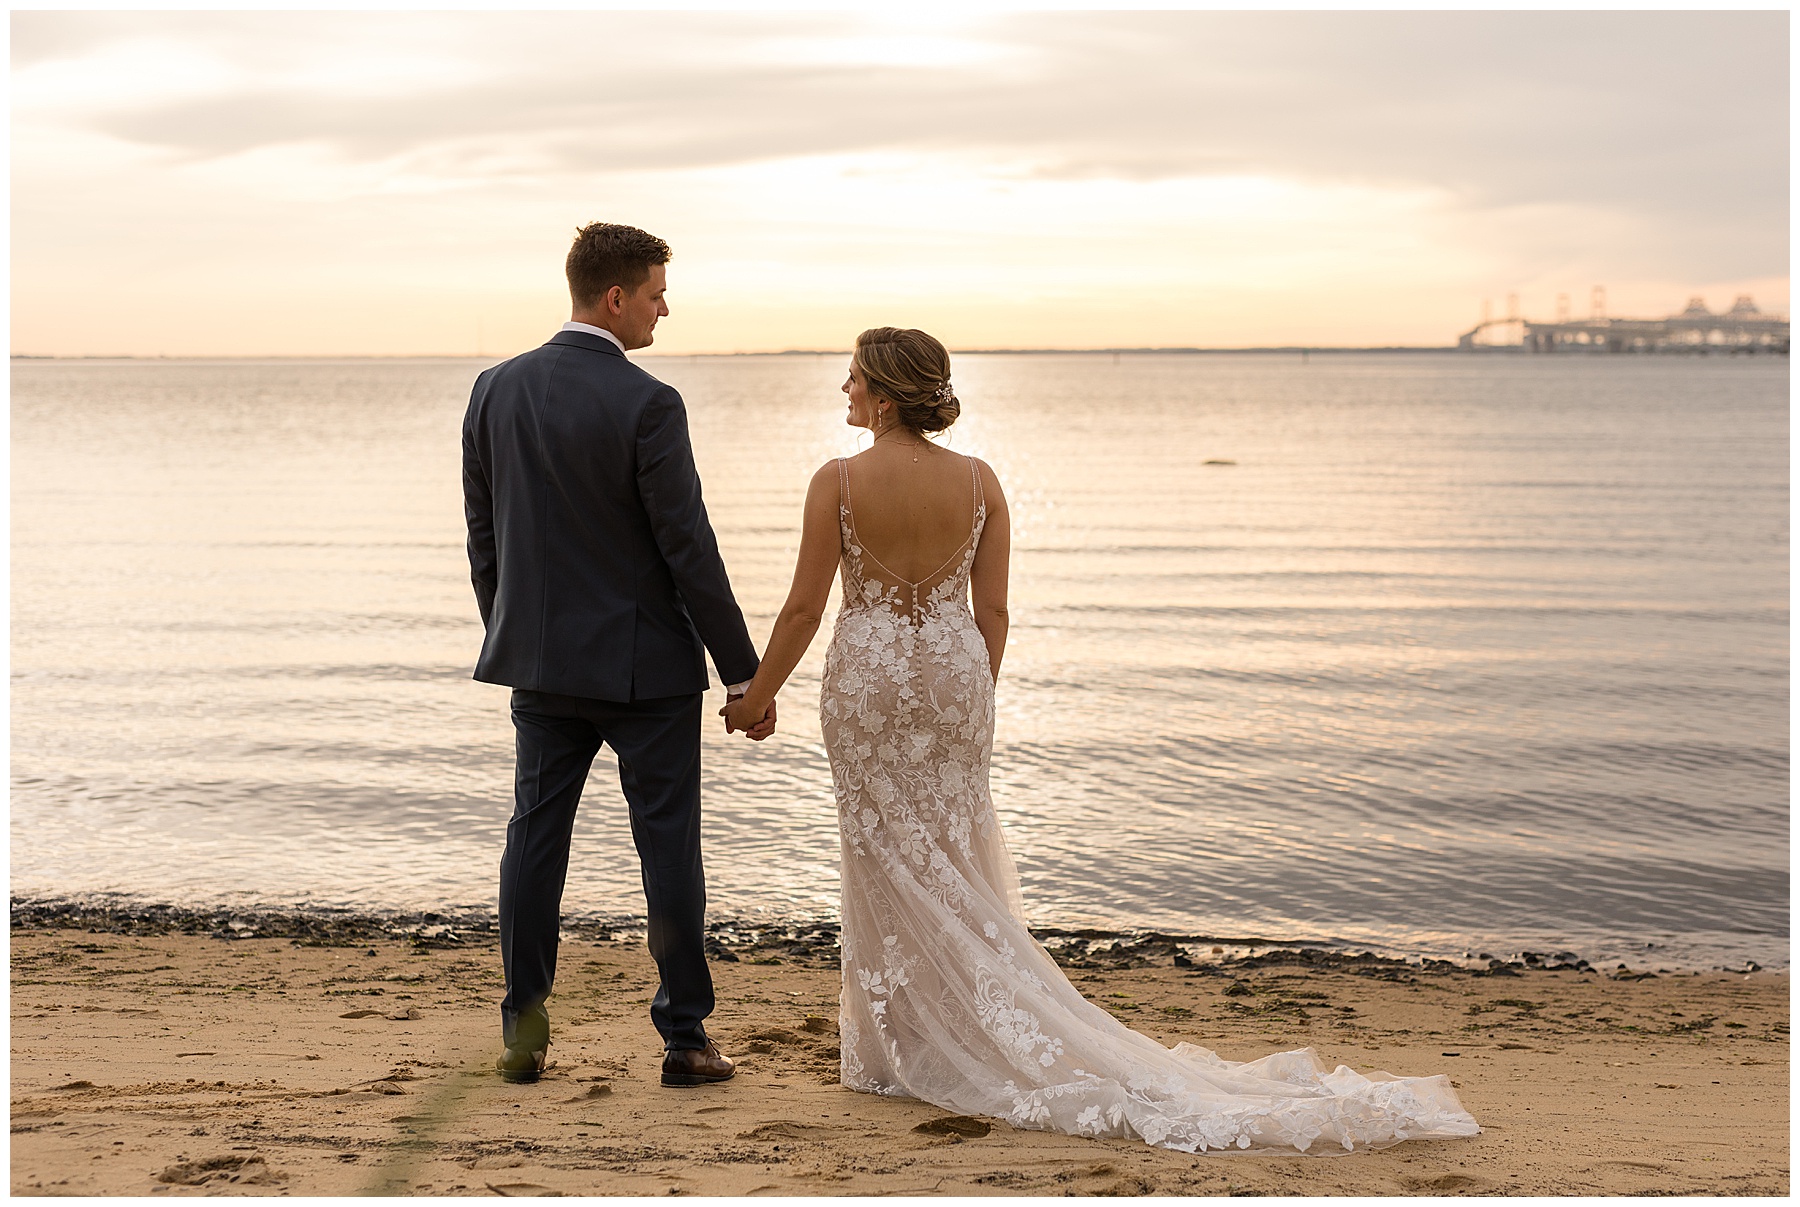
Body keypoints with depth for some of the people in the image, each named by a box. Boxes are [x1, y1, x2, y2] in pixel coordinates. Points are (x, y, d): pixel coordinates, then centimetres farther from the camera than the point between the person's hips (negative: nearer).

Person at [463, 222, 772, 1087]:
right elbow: (688, 550, -15)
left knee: (536, 839, 10)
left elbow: (483, 536, 8)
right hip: (645, 665, -5)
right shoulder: (646, 406, -16)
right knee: (667, 845, 4)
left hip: (541, 659, 5)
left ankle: (524, 1036, 14)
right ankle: (685, 1039, 9)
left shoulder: (495, 390, 1)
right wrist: (745, 674, -8)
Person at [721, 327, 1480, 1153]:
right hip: (955, 673, 3)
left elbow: (805, 606, -9)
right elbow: (991, 610, 0)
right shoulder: (978, 481, -3)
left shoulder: (838, 482, -12)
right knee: (949, 862, 14)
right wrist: (975, 696, 12)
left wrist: (757, 695, 2)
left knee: (888, 864, 7)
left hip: (868, 677, -3)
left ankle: (905, 1050, 13)